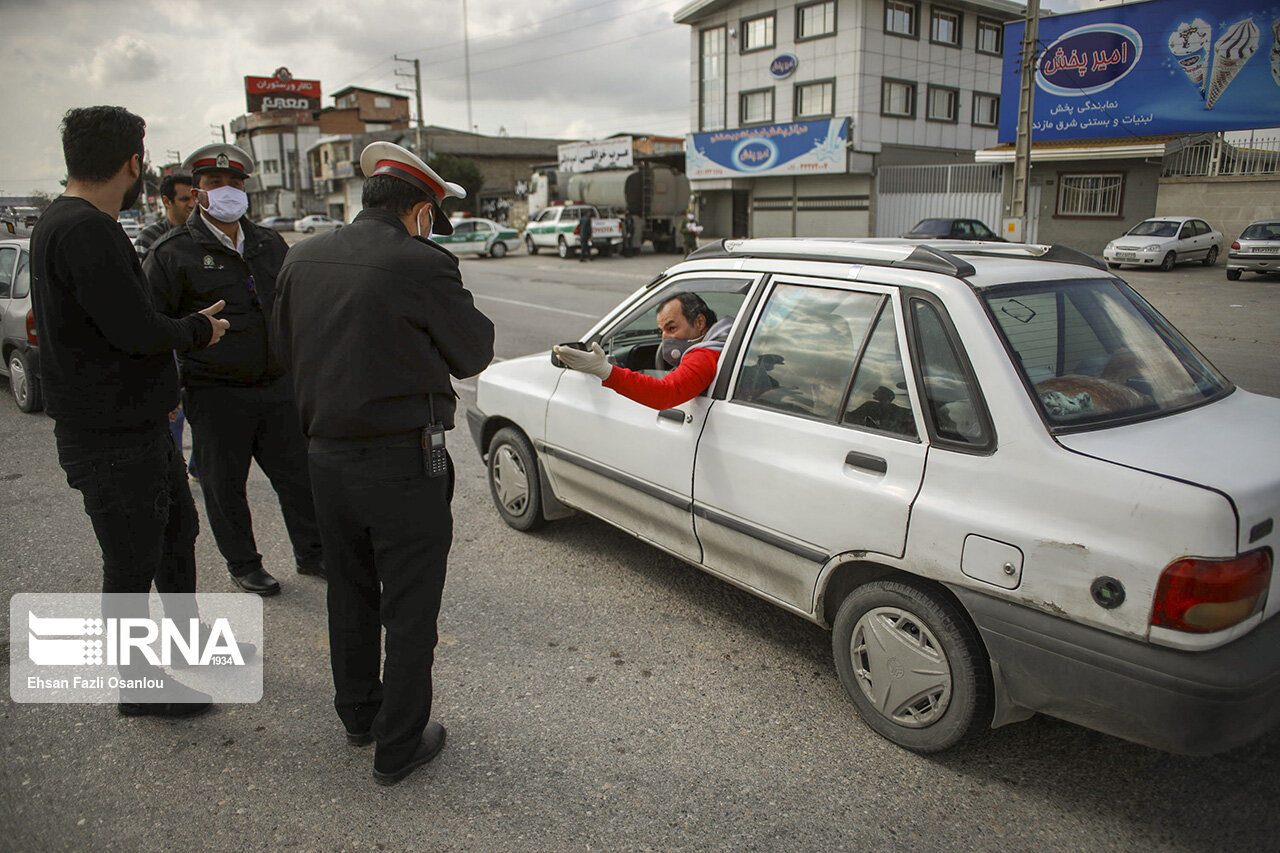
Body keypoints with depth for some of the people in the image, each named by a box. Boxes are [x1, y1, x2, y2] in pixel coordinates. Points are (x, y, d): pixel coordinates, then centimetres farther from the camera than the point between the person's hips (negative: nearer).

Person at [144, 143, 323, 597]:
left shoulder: (270, 244, 11)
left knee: (298, 475, 10)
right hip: (215, 394, -4)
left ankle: (311, 554, 26)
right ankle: (243, 565, 26)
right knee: (224, 487, 8)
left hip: (278, 386, 4)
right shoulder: (173, 252, -5)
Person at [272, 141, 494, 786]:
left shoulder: (303, 259, 2)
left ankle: (357, 714, 43)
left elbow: (285, 346, 15)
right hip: (403, 465, -6)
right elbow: (473, 353, -6)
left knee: (351, 594, 24)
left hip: (327, 457, 7)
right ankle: (398, 748, 23)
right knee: (410, 612, 10)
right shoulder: (421, 266, -17)